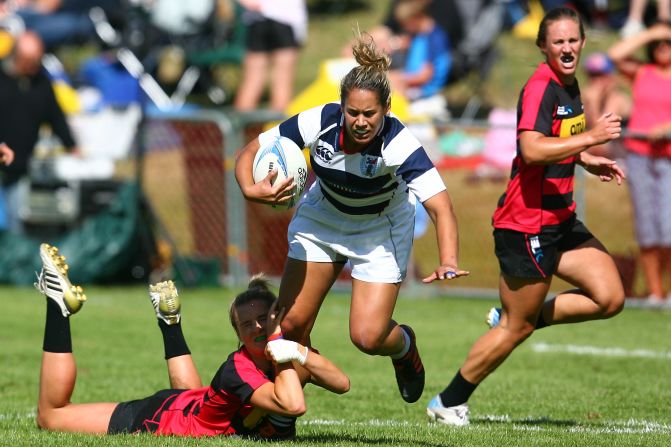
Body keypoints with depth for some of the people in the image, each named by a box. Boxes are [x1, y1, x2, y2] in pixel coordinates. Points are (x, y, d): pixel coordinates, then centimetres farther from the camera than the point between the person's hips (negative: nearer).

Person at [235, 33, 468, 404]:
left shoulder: (398, 143, -36)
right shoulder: (318, 123, -28)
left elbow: (440, 207, -44)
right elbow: (250, 152, -16)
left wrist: (448, 263, -60)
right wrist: (251, 189, -38)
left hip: (381, 230, -3)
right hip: (322, 220, 3)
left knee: (367, 337, -11)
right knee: (290, 325, -4)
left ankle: (404, 346, 26)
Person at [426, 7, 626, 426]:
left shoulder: (569, 84, 12)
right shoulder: (541, 87, -18)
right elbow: (532, 149, -32)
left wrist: (589, 161, 13)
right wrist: (591, 137, -29)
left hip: (560, 219, 9)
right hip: (527, 224, -9)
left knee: (610, 297, -2)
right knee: (517, 328, -2)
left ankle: (514, 318, 13)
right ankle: (449, 403, 14)